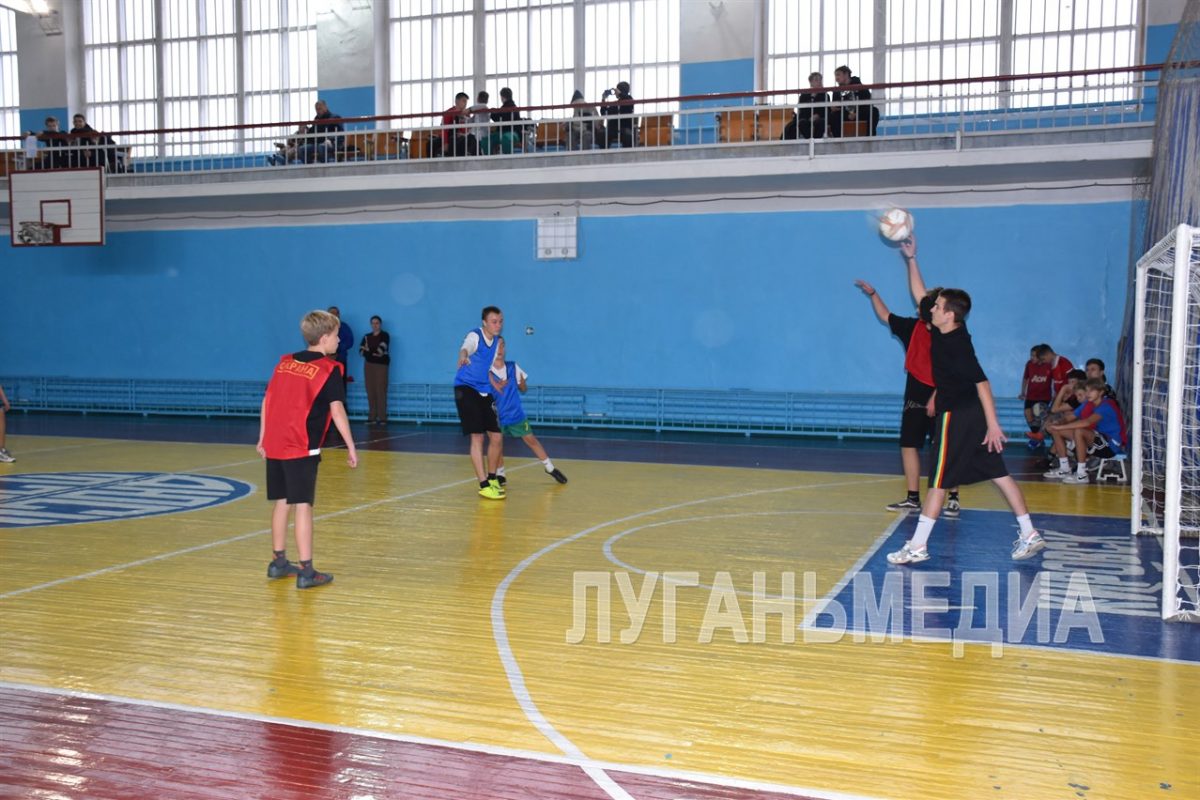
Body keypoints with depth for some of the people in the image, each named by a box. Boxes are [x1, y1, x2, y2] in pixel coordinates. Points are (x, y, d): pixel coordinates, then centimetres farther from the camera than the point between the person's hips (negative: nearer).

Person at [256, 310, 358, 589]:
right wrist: (350, 447, -9)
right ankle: (306, 572, -3)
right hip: (302, 450, -7)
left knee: (282, 502, 16)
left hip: (275, 445, 7)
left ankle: (279, 562, 26)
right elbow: (337, 410, -13)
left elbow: (267, 401, 13)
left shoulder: (285, 362, 12)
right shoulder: (328, 370, -6)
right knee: (302, 506, -5)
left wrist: (263, 438, 19)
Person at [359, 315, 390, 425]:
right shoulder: (367, 337, 16)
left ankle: (382, 417, -11)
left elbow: (381, 350, -12)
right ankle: (372, 417, 3)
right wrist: (374, 352, -11)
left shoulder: (384, 335, 0)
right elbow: (361, 351, 5)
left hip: (381, 365, -5)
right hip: (368, 365, 5)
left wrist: (368, 350, -2)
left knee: (380, 391, -10)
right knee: (370, 391, 0)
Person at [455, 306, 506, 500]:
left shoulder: (498, 341, 7)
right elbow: (465, 348, -38)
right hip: (466, 389, -6)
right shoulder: (474, 336, -14)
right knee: (477, 437, -12)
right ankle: (484, 486, -9)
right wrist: (463, 357, -60)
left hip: (485, 393, 7)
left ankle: (492, 478, 26)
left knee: (496, 437, 5)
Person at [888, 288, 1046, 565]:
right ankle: (1029, 535, 14)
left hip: (957, 417, -9)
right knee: (998, 474, 10)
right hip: (973, 416, 9)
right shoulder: (941, 334, 5)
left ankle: (917, 547, 1)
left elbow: (981, 382, -23)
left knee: (938, 481, -4)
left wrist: (993, 424, -24)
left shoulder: (957, 344, -19)